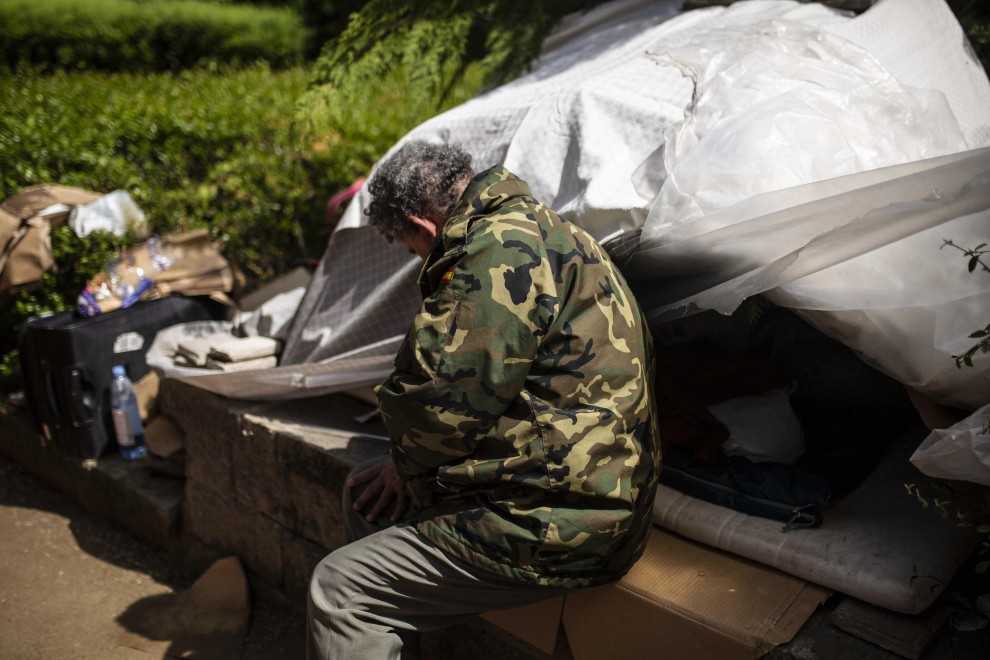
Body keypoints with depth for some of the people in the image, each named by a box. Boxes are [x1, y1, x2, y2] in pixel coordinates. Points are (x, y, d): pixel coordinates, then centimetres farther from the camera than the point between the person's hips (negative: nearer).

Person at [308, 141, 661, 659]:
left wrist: (409, 465, 0)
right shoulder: (538, 230, 15)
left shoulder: (503, 248, -19)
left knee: (337, 592, -9)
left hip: (556, 532, -11)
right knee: (363, 492, 19)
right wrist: (409, 463, 9)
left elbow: (446, 392, -20)